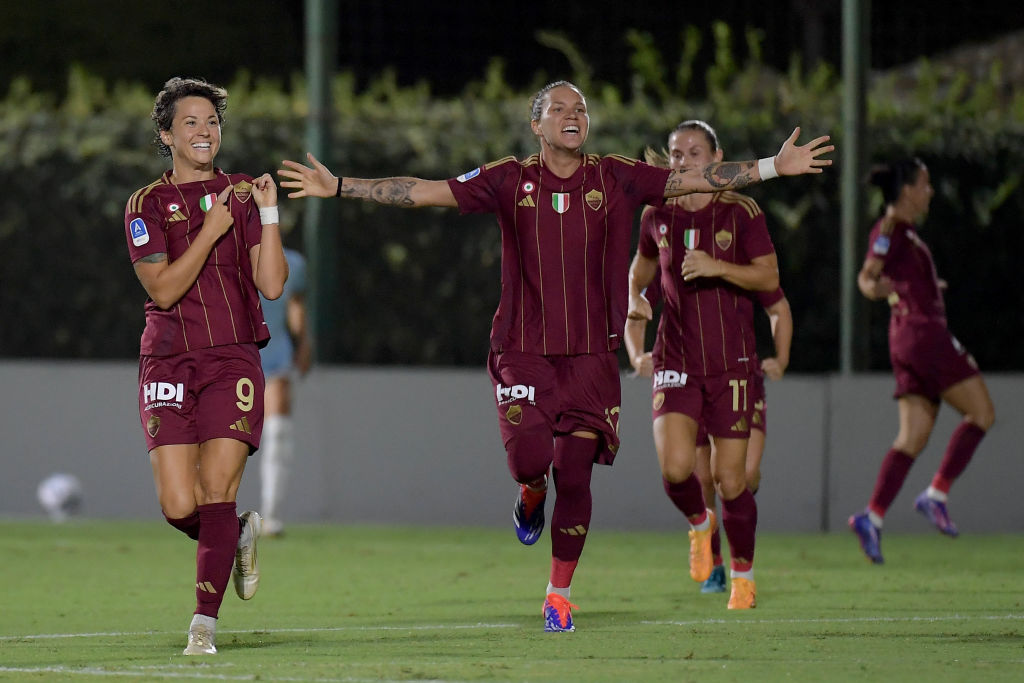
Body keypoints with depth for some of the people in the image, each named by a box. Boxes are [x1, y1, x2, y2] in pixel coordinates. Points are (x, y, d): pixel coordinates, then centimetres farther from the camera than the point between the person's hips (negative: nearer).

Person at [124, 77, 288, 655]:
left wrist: (269, 214, -6)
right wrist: (210, 231, -11)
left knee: (217, 492, -13)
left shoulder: (241, 194, 10)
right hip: (168, 363, 0)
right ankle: (240, 536, 23)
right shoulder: (148, 205, 6)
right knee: (180, 507, -9)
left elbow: (273, 285, 2)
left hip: (233, 360, 0)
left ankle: (205, 620, -6)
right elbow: (164, 288, -6)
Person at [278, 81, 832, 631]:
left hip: (591, 353, 1)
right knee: (530, 457, -18)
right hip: (522, 351, -1)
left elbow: (695, 180, 5)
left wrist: (773, 167, -2)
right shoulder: (508, 181, 1)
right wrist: (338, 187, -6)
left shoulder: (615, 180, 4)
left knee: (574, 476, -2)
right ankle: (531, 496, 21)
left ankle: (559, 593, 14)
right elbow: (423, 192, -1)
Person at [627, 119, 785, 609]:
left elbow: (769, 278, -8)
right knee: (675, 468, -19)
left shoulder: (741, 212, -3)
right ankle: (700, 524, 15)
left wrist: (716, 267, -22)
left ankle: (743, 575, 21)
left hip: (731, 363, -2)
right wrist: (635, 297, 2)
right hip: (676, 362, 2)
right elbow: (641, 267, 24)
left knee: (731, 481, -1)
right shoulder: (657, 216, 6)